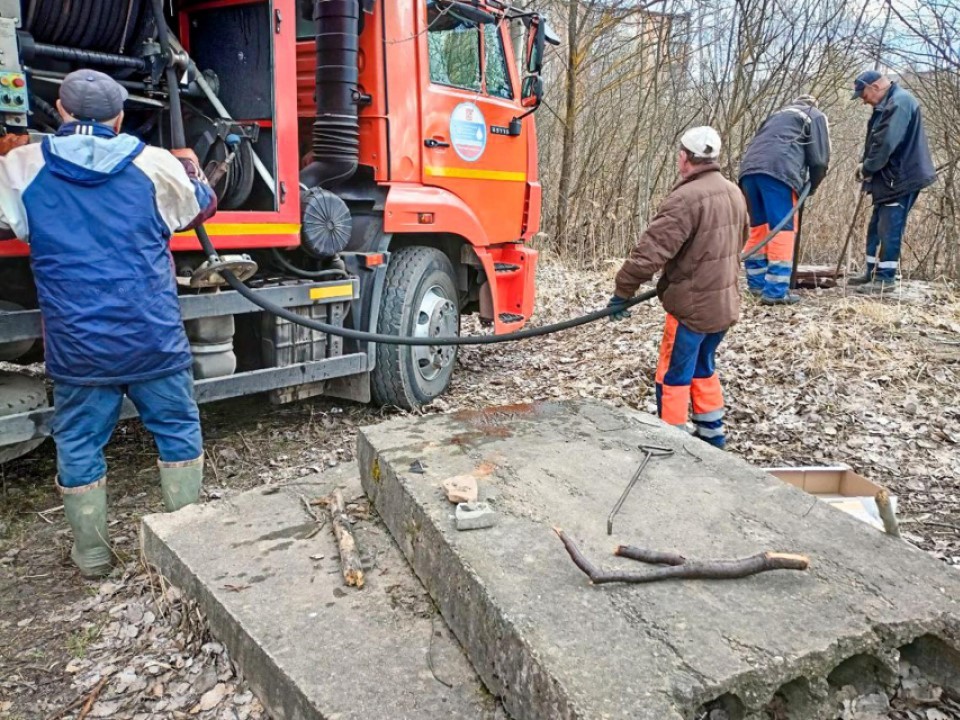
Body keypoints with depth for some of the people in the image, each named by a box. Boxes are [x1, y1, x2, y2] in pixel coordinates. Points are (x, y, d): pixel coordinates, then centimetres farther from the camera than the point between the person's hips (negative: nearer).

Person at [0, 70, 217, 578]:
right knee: (178, 431, 15)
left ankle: (92, 556, 24)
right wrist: (192, 169, 36)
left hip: (75, 346, 1)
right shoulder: (156, 166, -2)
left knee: (78, 447, 14)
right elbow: (202, 208, 15)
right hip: (153, 340, 0)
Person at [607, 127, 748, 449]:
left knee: (674, 377, 2)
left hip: (692, 305, -9)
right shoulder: (733, 193, 7)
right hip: (724, 302, 9)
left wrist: (623, 291, -15)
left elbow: (651, 250, -24)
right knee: (703, 368, 23)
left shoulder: (687, 198, -21)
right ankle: (712, 434, 32)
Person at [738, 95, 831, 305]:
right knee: (783, 230, -6)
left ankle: (757, 283, 19)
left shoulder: (779, 114, 39)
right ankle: (776, 291, -12)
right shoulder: (815, 116, 22)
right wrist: (812, 186, 27)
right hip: (777, 170, -6)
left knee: (759, 227, 16)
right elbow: (819, 159, 10)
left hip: (749, 168, 6)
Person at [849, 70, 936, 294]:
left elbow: (886, 142, -24)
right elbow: (876, 140, 19)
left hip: (901, 178, -10)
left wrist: (867, 168, -14)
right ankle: (873, 272, 22)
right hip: (890, 178, 10)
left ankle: (886, 277, -1)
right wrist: (865, 164, 3)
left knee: (889, 228, -7)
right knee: (877, 227, 14)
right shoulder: (888, 105, 15)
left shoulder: (900, 102, -17)